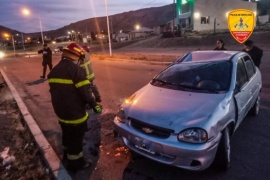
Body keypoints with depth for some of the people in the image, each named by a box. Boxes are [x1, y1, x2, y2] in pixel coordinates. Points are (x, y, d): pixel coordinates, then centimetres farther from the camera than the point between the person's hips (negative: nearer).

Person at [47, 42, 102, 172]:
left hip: (60, 110, 9)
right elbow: (85, 91, -22)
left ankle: (67, 154, 45)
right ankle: (75, 162, 22)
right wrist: (94, 105, -10)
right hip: (75, 112, -8)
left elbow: (54, 90, 16)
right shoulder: (76, 69, -19)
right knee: (76, 138, 8)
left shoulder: (54, 70, 9)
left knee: (67, 134, 27)